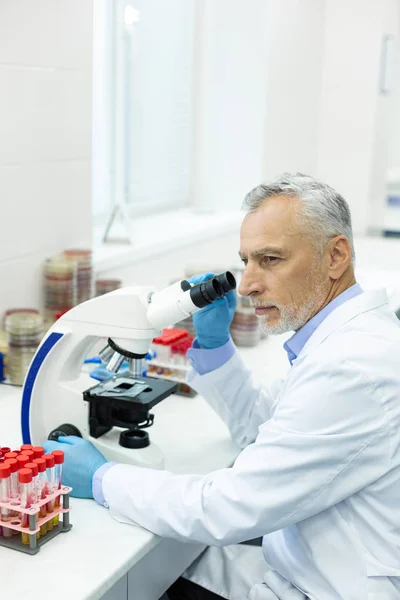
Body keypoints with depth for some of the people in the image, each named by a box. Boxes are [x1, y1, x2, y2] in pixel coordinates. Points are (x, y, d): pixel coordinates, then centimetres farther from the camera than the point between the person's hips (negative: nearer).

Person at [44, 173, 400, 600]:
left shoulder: (353, 366, -30)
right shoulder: (344, 338, 3)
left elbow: (225, 510, -27)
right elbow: (256, 425, 16)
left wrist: (101, 479, -13)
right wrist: (213, 340, 1)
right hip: (299, 565, 8)